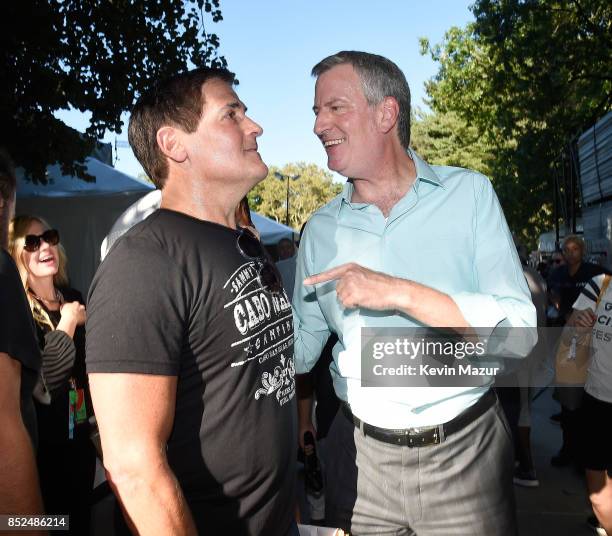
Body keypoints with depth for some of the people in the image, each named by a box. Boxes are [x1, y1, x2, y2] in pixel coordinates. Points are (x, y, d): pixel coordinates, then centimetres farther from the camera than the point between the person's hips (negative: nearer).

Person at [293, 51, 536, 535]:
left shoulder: (468, 194, -7)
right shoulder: (321, 229, 1)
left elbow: (520, 331, -14)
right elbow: (299, 347, 3)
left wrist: (402, 293, -24)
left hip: (465, 448, -1)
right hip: (361, 454, 2)